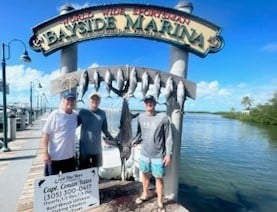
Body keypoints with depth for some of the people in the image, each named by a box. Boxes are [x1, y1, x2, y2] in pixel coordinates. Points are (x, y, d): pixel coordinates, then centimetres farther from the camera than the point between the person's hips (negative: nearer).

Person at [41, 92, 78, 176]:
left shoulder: (75, 115, 1)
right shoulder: (55, 115, -14)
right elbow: (45, 134, -13)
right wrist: (45, 153, -16)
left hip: (70, 157, 5)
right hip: (54, 157, -5)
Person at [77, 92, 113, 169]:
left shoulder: (102, 113, 2)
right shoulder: (83, 112, -4)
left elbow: (104, 129, 7)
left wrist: (111, 138, -3)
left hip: (97, 149, 2)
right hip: (84, 149, -2)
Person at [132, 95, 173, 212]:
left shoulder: (163, 117, -13)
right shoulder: (140, 117, -1)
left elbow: (168, 137, -9)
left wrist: (168, 154, -11)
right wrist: (135, 140, -10)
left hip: (158, 155, -4)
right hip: (144, 153, 4)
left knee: (159, 178, 8)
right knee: (145, 174, 20)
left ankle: (160, 202, 30)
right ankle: (145, 194, 45)